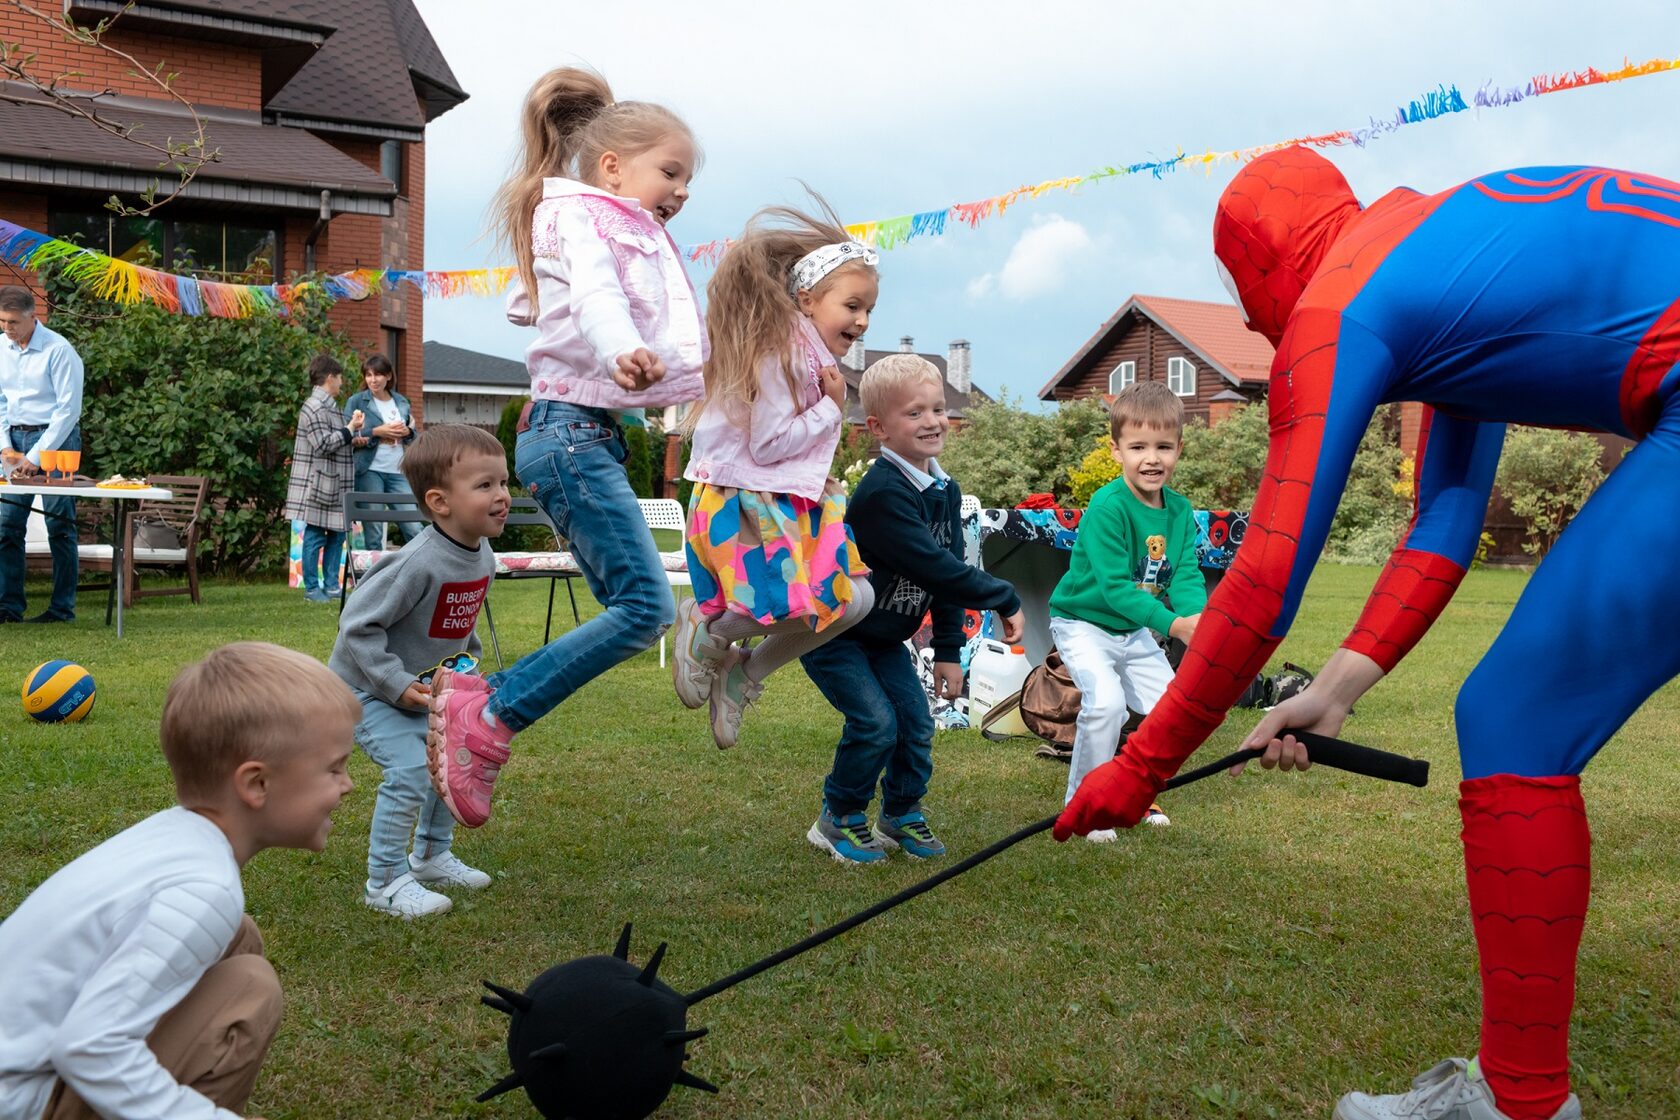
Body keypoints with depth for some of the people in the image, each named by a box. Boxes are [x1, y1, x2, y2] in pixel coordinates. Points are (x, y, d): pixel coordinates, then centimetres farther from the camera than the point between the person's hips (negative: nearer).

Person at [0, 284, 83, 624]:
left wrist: (35, 456, -14)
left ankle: (63, 608, 2)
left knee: (59, 526, -3)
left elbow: (69, 408, -13)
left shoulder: (58, 350, -12)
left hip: (55, 437, -6)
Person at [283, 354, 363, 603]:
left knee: (336, 534, 11)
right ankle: (312, 588, 4)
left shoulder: (329, 406, 18)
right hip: (317, 484, -10)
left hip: (335, 485, 10)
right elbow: (323, 444, -19)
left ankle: (331, 585, 17)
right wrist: (351, 429, -13)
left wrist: (352, 437, 12)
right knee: (315, 536, -3)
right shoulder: (315, 407, -13)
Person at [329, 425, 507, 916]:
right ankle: (385, 881, -3)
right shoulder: (419, 563, -32)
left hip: (424, 685, 8)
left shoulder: (483, 558, -6)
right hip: (368, 688, -8)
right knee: (411, 770, -18)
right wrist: (397, 684, -28)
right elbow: (357, 624, -28)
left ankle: (431, 856, 33)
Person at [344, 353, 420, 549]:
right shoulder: (356, 401, 1)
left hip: (398, 472, 3)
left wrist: (407, 432, -2)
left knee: (415, 529, -3)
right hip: (370, 470, -3)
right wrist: (376, 432, -14)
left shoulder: (402, 402, 13)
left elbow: (414, 436, 20)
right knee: (373, 531, -1)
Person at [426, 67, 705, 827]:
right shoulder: (583, 217, -5)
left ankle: (479, 701, 9)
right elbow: (593, 295, -27)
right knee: (646, 605, -17)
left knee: (630, 607, 7)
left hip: (592, 434, 10)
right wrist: (624, 351, -49)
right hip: (570, 430, -10)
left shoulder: (629, 234, 24)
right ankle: (485, 723, -13)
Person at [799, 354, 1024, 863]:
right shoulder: (882, 493, -30)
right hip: (830, 630, -8)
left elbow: (948, 572, 4)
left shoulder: (946, 490, -1)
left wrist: (949, 650, 2)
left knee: (916, 722, 2)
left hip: (884, 635, 8)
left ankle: (901, 814, 25)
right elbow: (934, 569, -33)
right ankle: (838, 820, 7)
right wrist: (1005, 600, -26)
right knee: (875, 723, -15)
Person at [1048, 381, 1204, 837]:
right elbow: (1114, 585, -31)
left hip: (1136, 629, 7)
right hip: (1083, 623, -7)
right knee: (1106, 701, -26)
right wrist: (1173, 624, -39)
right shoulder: (1107, 507, -26)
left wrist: (1199, 616, -33)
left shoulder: (1179, 510, -5)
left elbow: (1185, 576, -11)